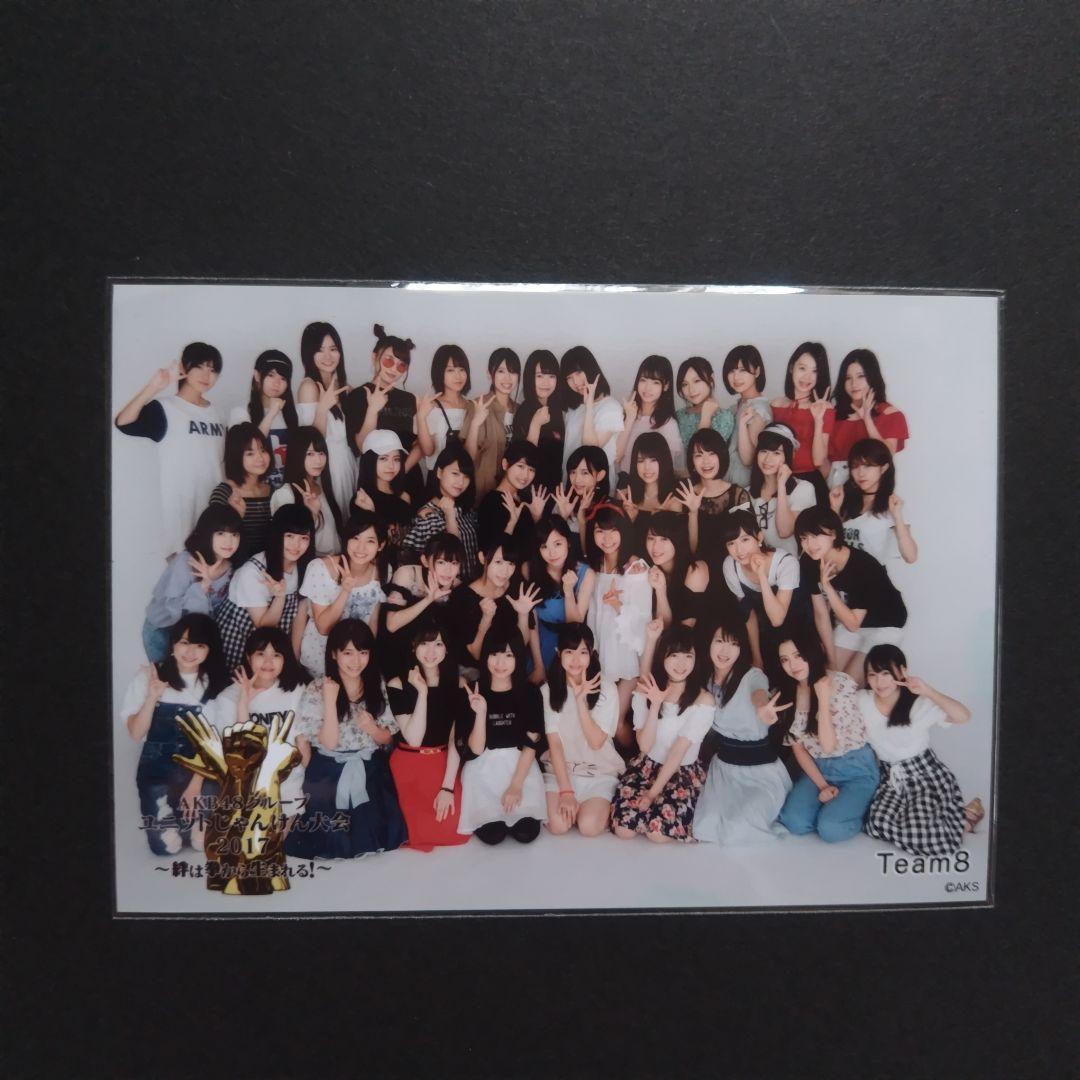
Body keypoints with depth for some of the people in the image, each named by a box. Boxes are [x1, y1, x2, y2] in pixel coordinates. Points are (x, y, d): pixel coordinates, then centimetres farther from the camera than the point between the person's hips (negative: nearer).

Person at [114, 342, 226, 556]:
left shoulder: (216, 413, 13)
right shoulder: (164, 408, -5)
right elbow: (123, 423, -22)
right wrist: (153, 387, -29)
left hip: (215, 506, 5)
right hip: (180, 506, -5)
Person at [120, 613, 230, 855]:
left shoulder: (215, 684, 1)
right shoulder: (148, 676, -2)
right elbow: (136, 734, -3)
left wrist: (196, 783, -12)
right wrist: (152, 697, -19)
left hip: (198, 767, 1)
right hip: (157, 766, 0)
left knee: (204, 840, -16)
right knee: (166, 845, -15)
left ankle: (191, 815, 16)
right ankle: (163, 810, 17)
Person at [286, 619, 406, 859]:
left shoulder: (377, 686, 0)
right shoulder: (316, 689, -9)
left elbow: (388, 738, 6)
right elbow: (329, 743, -14)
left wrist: (372, 728, -16)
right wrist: (330, 700, -22)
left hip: (370, 771, 3)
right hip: (330, 773, -2)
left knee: (374, 830, -12)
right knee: (335, 838, -14)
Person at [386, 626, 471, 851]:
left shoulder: (457, 684, -2)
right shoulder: (398, 685, -10)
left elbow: (456, 740, -5)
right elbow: (413, 739, -18)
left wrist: (448, 787, -12)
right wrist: (422, 692, -23)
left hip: (444, 765, 2)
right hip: (408, 767, -2)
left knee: (457, 831, -10)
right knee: (425, 833, -13)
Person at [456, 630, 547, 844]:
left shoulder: (530, 692, -3)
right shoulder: (472, 692, -6)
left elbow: (531, 744, -4)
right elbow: (475, 749, -9)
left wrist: (516, 785, -14)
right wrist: (481, 712, -24)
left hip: (521, 766, 1)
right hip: (483, 767, -1)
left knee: (526, 832, -18)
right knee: (493, 834, -20)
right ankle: (489, 815, 14)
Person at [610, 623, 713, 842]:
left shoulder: (703, 700, -13)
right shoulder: (647, 691, -4)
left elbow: (678, 751, -17)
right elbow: (644, 746, -13)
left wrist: (653, 792, -20)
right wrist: (655, 705, -25)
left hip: (684, 772, -2)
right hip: (646, 765, 2)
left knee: (659, 833, -24)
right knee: (623, 829, -17)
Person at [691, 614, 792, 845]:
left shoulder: (752, 675, -19)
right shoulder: (703, 677, -1)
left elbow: (759, 694, -45)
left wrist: (762, 708, -70)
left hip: (761, 769, -5)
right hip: (723, 764, 5)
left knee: (736, 832, -22)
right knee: (706, 829, -15)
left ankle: (766, 808, 12)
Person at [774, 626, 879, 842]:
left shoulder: (842, 683, -17)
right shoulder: (787, 691, -1)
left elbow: (828, 744, -22)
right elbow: (798, 747, 4)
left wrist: (823, 698, -28)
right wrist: (822, 785, -7)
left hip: (855, 770, -5)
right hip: (817, 769, 5)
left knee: (830, 829, -25)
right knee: (794, 822, -19)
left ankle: (860, 807, 6)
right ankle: (834, 803, 10)